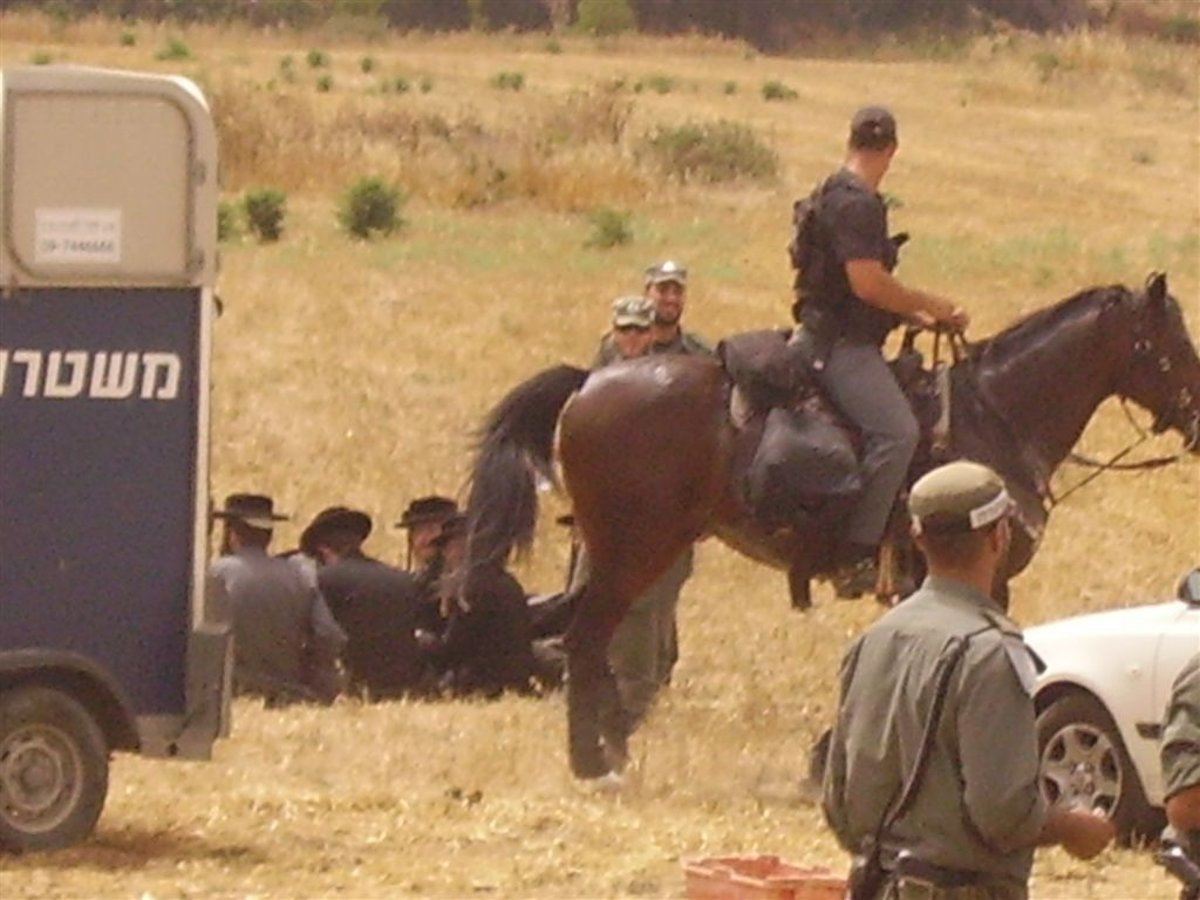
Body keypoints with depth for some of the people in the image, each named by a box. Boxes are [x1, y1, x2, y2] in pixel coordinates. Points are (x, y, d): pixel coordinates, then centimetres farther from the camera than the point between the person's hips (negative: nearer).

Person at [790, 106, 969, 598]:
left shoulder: (841, 197, 19)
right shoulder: (854, 203, -14)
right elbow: (868, 283, -22)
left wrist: (920, 315, 19)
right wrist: (929, 305, -9)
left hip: (845, 341, 11)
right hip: (839, 343, -11)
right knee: (897, 431, -27)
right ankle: (856, 557, -31)